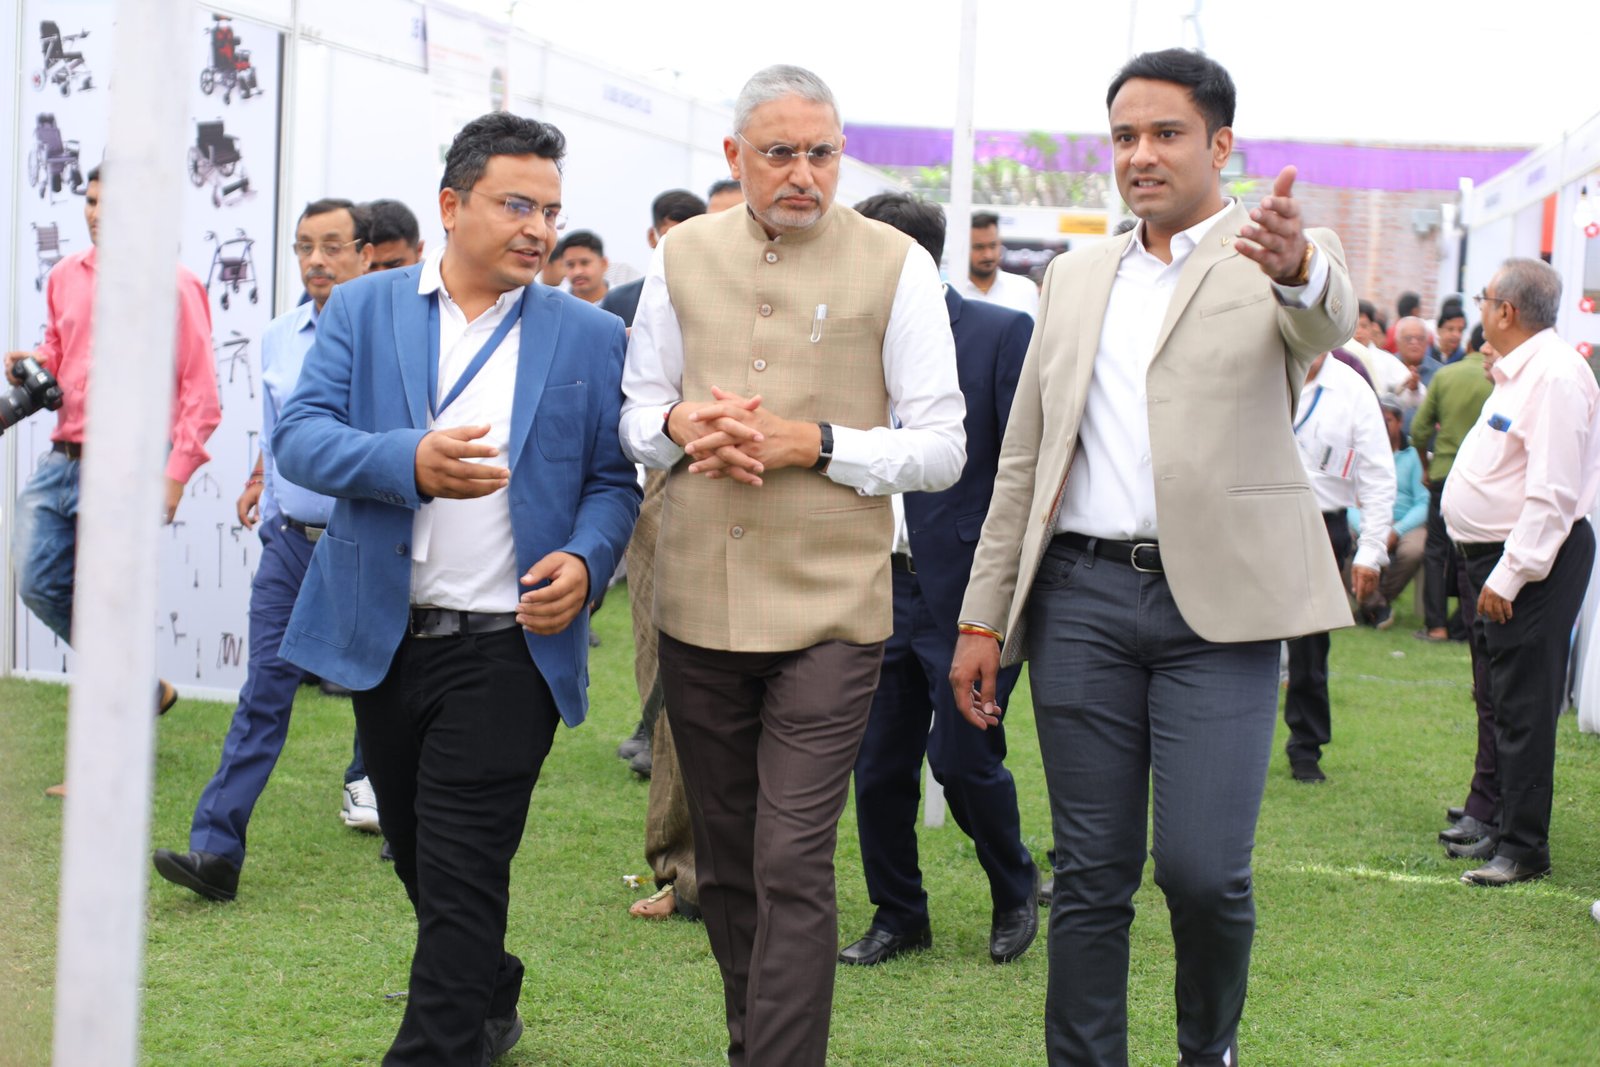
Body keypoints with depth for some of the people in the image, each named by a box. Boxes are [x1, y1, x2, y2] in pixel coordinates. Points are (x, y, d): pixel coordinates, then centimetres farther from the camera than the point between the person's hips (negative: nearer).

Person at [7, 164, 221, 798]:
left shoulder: (171, 286, -7)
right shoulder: (64, 277, 11)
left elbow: (200, 390, -8)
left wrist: (176, 474, -15)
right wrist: (36, 365, 1)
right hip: (62, 457, 7)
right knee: (38, 584, 6)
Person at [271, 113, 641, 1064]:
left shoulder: (590, 336, 3)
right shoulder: (363, 309, 4)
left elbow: (614, 479, 5)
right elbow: (299, 436, -6)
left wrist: (584, 561, -15)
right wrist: (410, 461, -23)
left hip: (510, 646, -3)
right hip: (383, 637, 3)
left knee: (461, 877, -7)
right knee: (420, 857, 18)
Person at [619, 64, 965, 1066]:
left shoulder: (895, 266, -2)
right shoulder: (683, 255, 9)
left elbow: (940, 450, -2)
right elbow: (637, 413, 17)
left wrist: (812, 442, -16)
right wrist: (682, 425, -6)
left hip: (829, 609, -4)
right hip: (699, 604, 4)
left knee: (793, 869, -10)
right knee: (723, 862, 15)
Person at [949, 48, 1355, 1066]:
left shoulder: (1283, 258, 1)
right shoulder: (1076, 276, 14)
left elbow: (1329, 322, -24)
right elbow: (1025, 458, 15)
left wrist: (1299, 265, -48)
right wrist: (983, 618, 10)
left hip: (1219, 601, -4)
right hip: (1082, 595, 4)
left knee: (1203, 868, -9)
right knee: (1092, 875, 6)